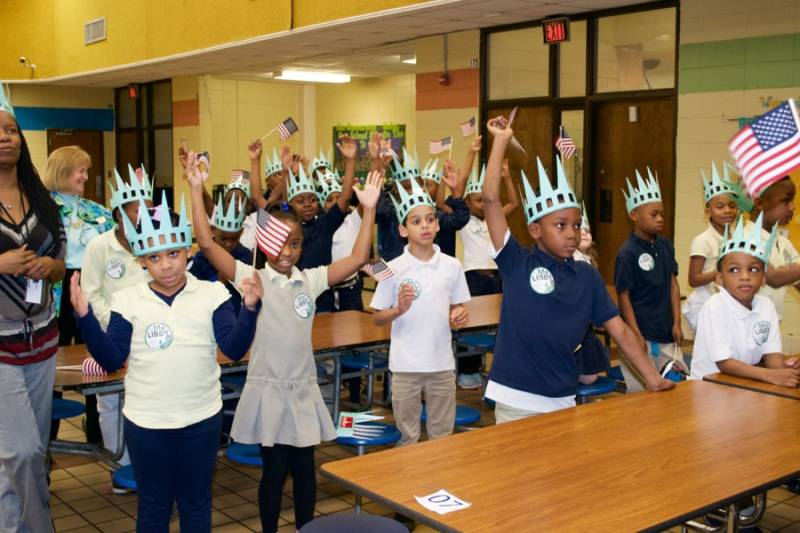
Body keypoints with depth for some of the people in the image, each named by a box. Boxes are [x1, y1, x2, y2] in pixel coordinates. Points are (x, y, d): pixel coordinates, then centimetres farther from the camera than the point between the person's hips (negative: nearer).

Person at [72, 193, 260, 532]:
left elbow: (234, 349, -12)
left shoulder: (212, 294, -6)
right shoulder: (128, 300, -5)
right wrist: (85, 317, -19)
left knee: (196, 504, 18)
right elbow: (111, 360, -8)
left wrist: (249, 308, -28)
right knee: (153, 506, 17)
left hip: (202, 418, 0)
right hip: (146, 421, 0)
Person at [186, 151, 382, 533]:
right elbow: (207, 244, -16)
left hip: (303, 389, 3)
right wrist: (196, 191, -20)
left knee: (305, 469, 13)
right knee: (274, 470, 8)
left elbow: (358, 258, -2)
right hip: (268, 390, -3)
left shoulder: (311, 280, 2)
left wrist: (368, 209, -8)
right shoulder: (252, 278, -7)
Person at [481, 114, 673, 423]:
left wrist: (652, 378, 2)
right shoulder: (516, 264, -6)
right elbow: (490, 200, -12)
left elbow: (620, 330, 6)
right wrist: (501, 142, -10)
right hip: (515, 398, -3)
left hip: (562, 399, 3)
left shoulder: (587, 276, 3)